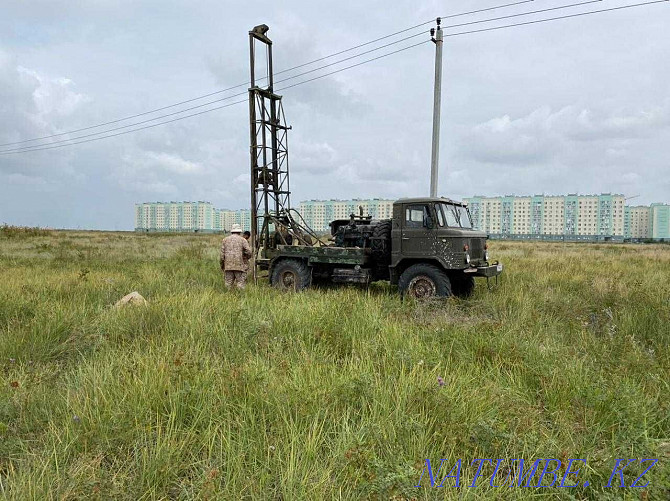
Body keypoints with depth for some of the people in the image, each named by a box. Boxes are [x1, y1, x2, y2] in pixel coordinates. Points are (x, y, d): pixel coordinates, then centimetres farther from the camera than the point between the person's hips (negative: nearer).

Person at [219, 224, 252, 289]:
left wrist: (222, 265, 15)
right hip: (240, 265, -3)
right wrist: (246, 258, 13)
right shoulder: (242, 240, 2)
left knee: (228, 284, 6)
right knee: (240, 282, -2)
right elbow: (248, 252, -8)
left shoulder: (225, 240, 11)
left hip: (228, 265, 3)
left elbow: (222, 254, 7)